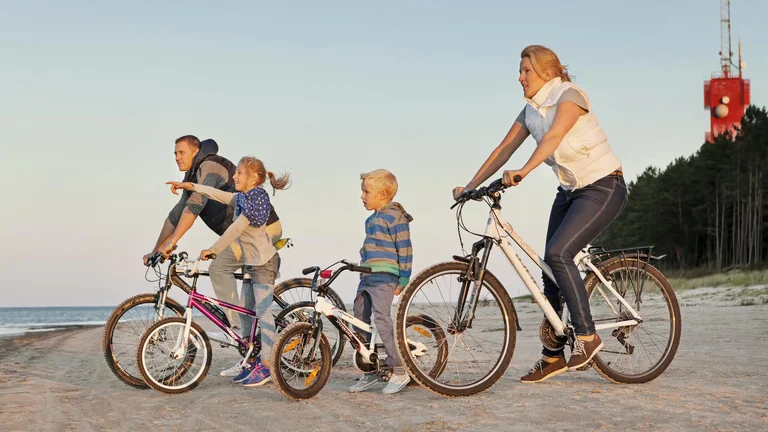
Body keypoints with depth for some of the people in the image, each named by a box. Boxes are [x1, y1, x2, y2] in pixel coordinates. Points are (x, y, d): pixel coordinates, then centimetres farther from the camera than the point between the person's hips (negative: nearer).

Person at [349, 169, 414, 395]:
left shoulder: (395, 217, -8)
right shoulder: (371, 219, 19)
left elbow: (405, 250, -10)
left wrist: (403, 280, -12)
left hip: (385, 277, -9)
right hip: (366, 277, 9)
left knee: (381, 318, -18)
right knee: (360, 321, 8)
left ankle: (399, 371, -11)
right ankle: (369, 371, 17)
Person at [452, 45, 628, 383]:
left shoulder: (569, 95, -15)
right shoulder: (531, 110, 7)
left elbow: (553, 137, -32)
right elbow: (504, 149, 6)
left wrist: (523, 172, -45)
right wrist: (470, 186, -1)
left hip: (602, 187, -8)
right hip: (569, 191, 8)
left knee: (557, 254, -24)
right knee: (551, 266, 2)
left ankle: (587, 336, -13)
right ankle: (552, 356, 11)